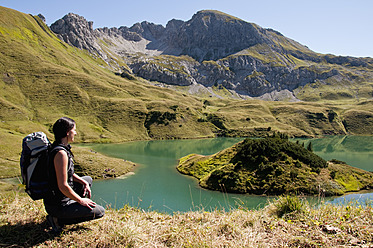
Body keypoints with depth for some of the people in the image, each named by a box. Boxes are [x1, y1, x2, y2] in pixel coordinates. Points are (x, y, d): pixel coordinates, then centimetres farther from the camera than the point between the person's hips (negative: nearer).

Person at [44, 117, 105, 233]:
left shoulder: (57, 147, 5)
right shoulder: (61, 153, -26)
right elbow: (63, 186, -27)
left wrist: (84, 182, 7)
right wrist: (80, 200, -14)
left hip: (53, 196, 10)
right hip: (56, 205, -10)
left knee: (88, 179, 27)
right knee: (100, 211, -3)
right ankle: (58, 219, -4)